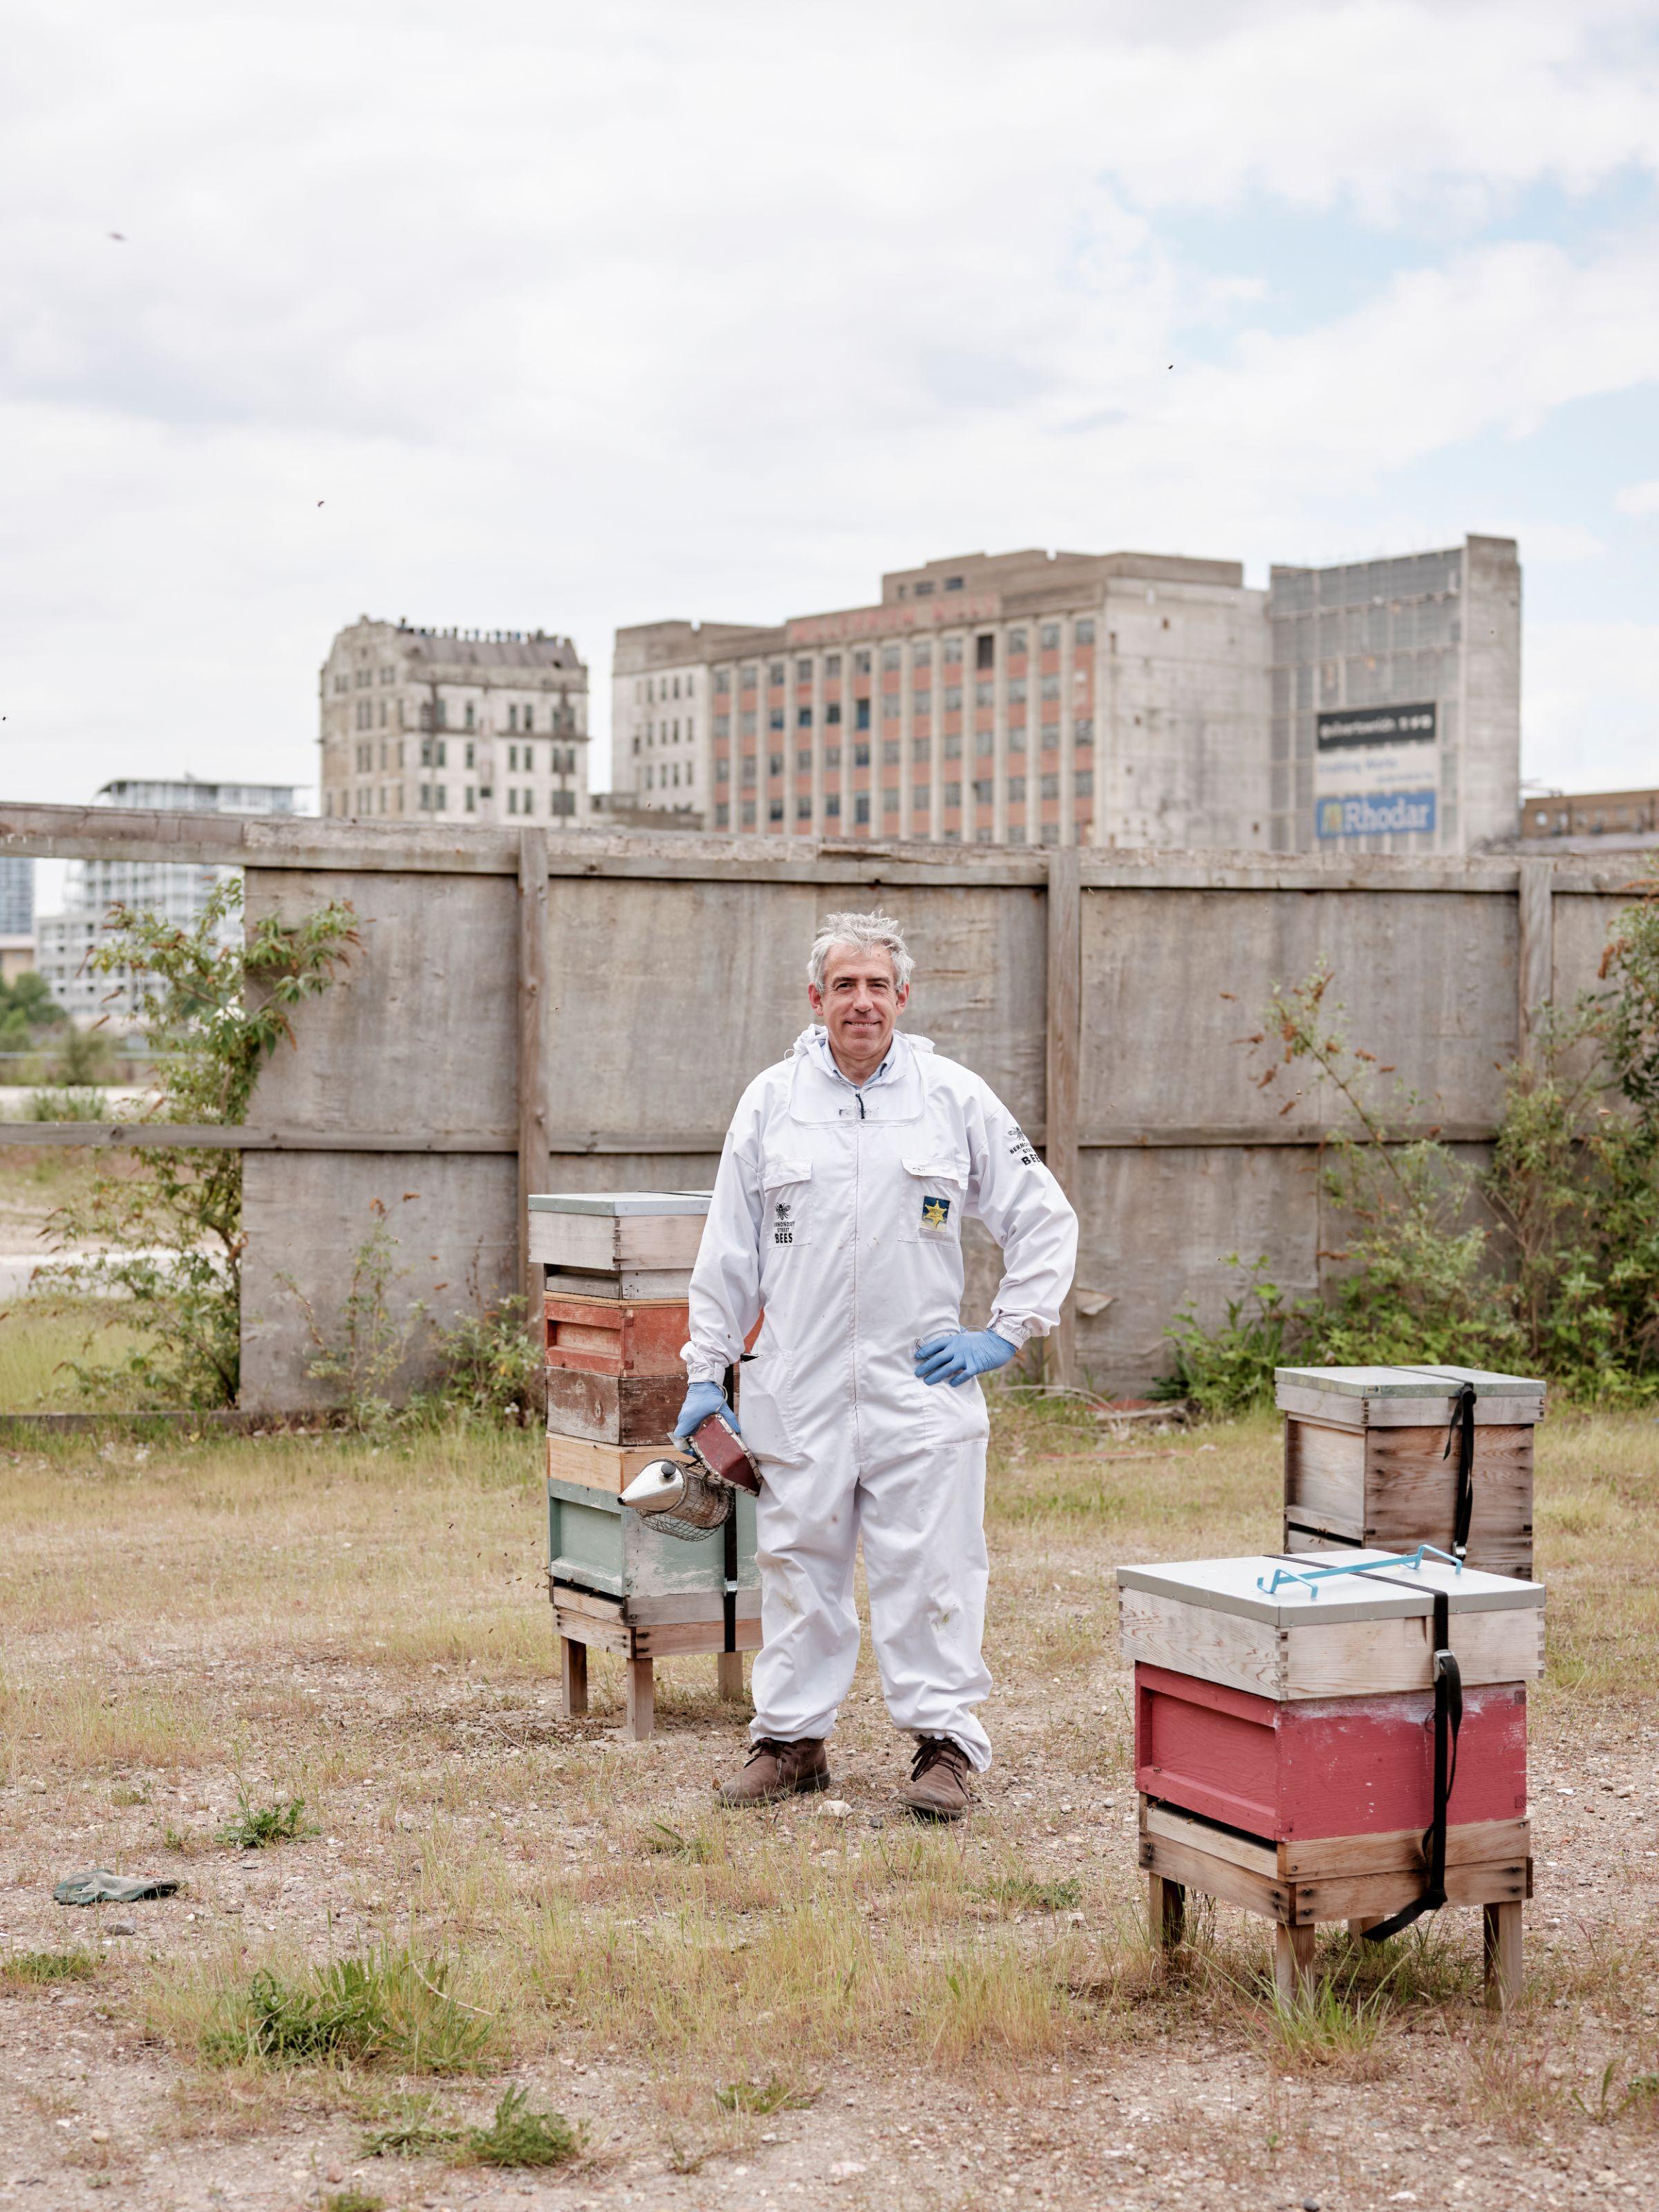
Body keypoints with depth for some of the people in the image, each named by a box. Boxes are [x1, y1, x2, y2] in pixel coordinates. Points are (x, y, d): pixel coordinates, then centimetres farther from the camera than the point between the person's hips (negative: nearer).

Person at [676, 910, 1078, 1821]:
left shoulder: (955, 1098, 2)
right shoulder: (771, 1102, 6)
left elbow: (1044, 1218, 8)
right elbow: (729, 1249, 11)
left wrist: (1007, 1331, 1)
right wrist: (706, 1370, 9)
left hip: (921, 1382, -1)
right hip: (798, 1386, 2)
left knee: (930, 1566, -2)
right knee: (799, 1564, 7)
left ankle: (945, 1743, 7)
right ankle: (791, 1737, 18)